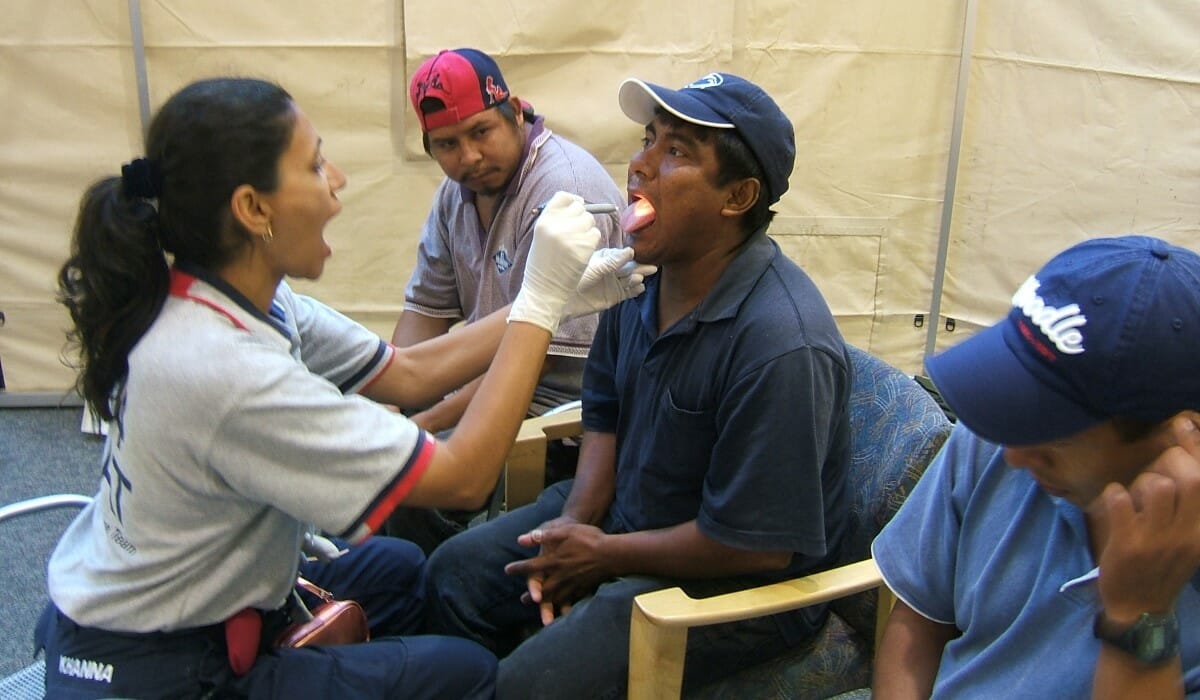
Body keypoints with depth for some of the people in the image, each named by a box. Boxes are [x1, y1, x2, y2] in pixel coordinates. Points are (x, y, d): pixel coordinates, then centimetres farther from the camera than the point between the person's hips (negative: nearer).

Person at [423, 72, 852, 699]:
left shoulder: (781, 343, -31)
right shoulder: (641, 273, -5)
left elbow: (758, 546, -26)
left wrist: (603, 555, -16)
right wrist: (575, 521, -7)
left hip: (736, 579, -8)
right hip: (627, 513, 8)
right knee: (455, 574, 11)